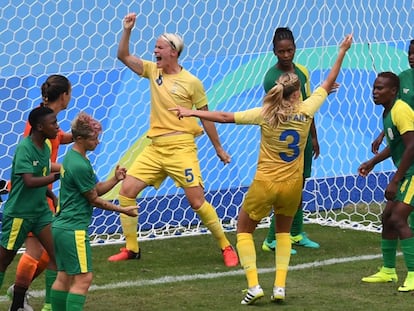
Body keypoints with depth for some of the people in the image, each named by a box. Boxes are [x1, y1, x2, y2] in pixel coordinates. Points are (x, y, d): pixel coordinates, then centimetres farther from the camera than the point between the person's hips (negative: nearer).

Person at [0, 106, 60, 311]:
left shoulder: (45, 148, 7)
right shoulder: (24, 148, -18)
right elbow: (29, 181, -28)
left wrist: (53, 197, 7)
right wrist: (56, 175, -30)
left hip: (41, 210, 8)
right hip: (19, 213, -8)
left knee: (57, 254, -2)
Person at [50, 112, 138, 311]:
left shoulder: (71, 157, 11)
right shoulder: (79, 165, -19)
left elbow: (96, 189, 14)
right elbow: (94, 199, -10)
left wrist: (115, 179, -2)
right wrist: (123, 210, -2)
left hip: (61, 226, 10)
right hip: (73, 229, -10)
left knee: (64, 277, 14)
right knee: (83, 278, -8)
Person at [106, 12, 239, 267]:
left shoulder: (191, 82, -6)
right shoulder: (153, 70, 7)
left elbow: (206, 116, 2)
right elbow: (124, 56, 5)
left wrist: (218, 148, 6)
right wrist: (127, 30, -9)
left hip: (181, 148, -5)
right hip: (155, 148, 5)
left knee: (197, 202, -8)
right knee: (126, 190, -3)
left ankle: (227, 248, 8)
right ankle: (131, 248, 8)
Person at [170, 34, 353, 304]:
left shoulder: (265, 114, -13)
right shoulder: (306, 110, -8)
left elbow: (225, 117, -11)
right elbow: (329, 84, 5)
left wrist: (191, 112, -3)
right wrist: (342, 52, 15)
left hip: (265, 184, -3)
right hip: (292, 186, 3)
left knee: (244, 230, 15)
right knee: (284, 231, 25)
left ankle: (253, 285, 0)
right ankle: (280, 286, 11)